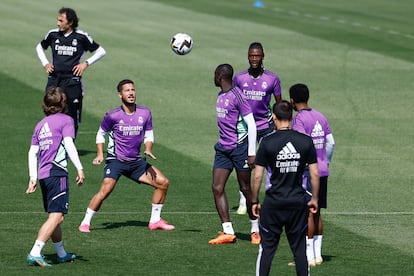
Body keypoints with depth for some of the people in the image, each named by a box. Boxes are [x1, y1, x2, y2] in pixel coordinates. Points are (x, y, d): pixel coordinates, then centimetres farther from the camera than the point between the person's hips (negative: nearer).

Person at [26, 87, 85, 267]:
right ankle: (35, 253, -26)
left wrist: (33, 178, 13)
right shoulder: (65, 120, 1)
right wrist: (79, 168, -17)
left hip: (43, 175, 8)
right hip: (57, 172, -8)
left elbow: (33, 152, 13)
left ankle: (61, 254, 33)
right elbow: (68, 144, -13)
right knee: (57, 216, -13)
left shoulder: (40, 125, 18)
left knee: (54, 216, 20)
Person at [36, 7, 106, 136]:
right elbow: (40, 47, 26)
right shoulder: (53, 34, 6)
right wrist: (45, 63, 13)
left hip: (72, 81, -2)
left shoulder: (81, 37, -2)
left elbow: (101, 51, 8)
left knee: (73, 116, 0)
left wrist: (86, 63, -2)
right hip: (54, 80, 2)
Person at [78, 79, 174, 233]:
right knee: (105, 190, -25)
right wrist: (100, 154, -5)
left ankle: (155, 220, 13)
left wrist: (148, 149, -8)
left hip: (136, 162, 5)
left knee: (163, 183, -1)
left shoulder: (145, 113, 0)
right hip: (116, 160, -5)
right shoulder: (113, 116, -10)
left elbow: (149, 135, 12)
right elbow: (101, 134, 6)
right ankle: (85, 223, -11)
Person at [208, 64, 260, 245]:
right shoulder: (220, 96, 11)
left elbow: (251, 124, -15)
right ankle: (228, 232, -3)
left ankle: (255, 230, 17)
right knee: (217, 188, -3)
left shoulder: (237, 96, -14)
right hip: (223, 148, 8)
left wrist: (251, 153, -16)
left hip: (239, 148, -8)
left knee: (245, 189, 2)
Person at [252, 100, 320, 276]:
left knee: (267, 248, 6)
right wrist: (314, 199, 13)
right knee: (299, 248, 9)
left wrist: (254, 201, 5)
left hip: (273, 203, -2)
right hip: (298, 202, 2)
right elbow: (315, 173, 1)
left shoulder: (267, 142, -8)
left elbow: (257, 176, -6)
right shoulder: (306, 141, -2)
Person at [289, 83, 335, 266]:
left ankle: (309, 256, -6)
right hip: (323, 172, 8)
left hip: (307, 171, -8)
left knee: (307, 213, -6)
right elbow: (330, 143, 13)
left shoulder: (299, 119, -12)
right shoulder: (320, 117, 11)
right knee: (316, 213, 14)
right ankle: (317, 254, 17)